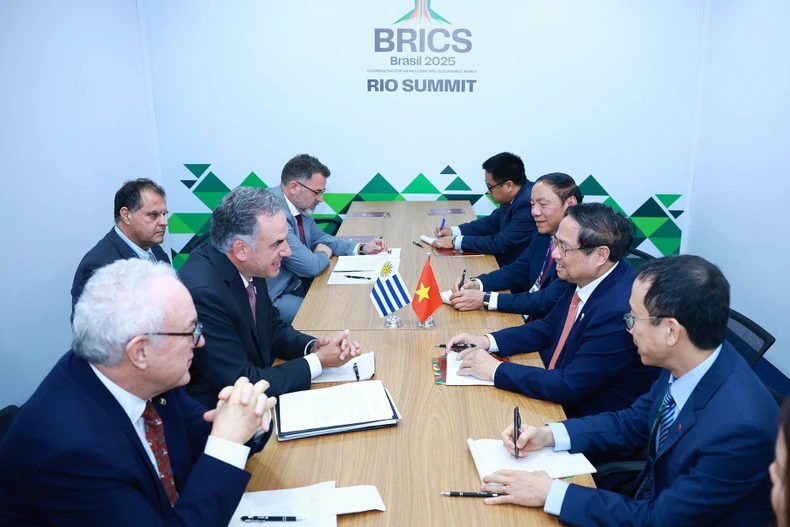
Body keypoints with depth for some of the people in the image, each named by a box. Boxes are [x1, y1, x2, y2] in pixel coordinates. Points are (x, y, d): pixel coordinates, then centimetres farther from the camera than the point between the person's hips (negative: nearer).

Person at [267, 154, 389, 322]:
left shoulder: (301, 206, 0)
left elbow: (320, 237, 18)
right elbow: (310, 266, -27)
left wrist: (361, 248, 4)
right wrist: (324, 254, -4)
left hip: (296, 282, 9)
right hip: (273, 299, -9)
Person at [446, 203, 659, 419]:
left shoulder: (621, 310, -30)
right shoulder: (587, 278, -6)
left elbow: (570, 387, -27)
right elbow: (549, 328, 9)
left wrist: (496, 370, -20)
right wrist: (488, 341, -3)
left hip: (593, 426, -7)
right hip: (559, 394, 7)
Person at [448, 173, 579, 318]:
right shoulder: (544, 234, 2)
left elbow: (548, 302, -28)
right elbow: (517, 271, 11)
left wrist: (486, 299, -27)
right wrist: (477, 284, -7)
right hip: (527, 320, 7)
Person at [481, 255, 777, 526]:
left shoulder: (739, 426, -33)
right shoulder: (683, 365, -12)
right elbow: (632, 424, 4)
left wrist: (551, 493, -25)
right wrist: (549, 435, -7)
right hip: (653, 497, 6)